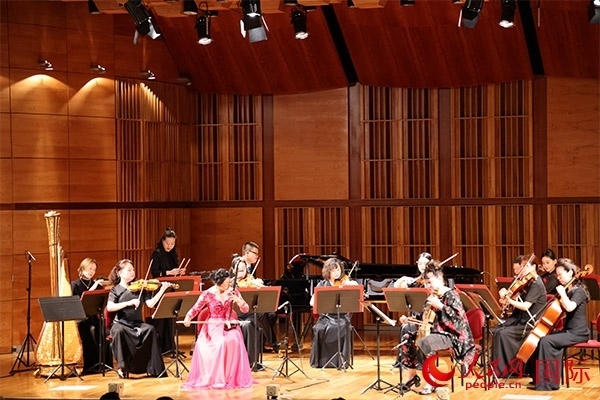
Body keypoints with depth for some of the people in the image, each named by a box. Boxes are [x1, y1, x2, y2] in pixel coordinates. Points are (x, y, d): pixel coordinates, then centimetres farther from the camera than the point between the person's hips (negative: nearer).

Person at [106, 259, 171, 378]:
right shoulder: (115, 290, 4)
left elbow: (150, 304, -3)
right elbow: (110, 307, -13)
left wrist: (162, 290, -13)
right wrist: (129, 303, -22)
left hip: (138, 324, 2)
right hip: (121, 323, -2)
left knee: (150, 329, -28)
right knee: (119, 331, -37)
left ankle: (153, 369, -20)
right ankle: (122, 367, -23)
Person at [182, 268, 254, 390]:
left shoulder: (233, 291, 1)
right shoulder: (208, 294, -6)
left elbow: (245, 309, 2)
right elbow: (195, 309, -5)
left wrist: (238, 300, -19)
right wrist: (188, 318, -27)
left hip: (230, 325, 2)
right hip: (214, 326, -2)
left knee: (234, 341, -31)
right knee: (220, 343, -34)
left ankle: (232, 377, -17)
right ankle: (216, 379, -21)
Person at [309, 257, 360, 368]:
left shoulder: (346, 282, 5)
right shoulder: (322, 285, 8)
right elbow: (312, 302, -2)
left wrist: (354, 285, -28)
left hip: (342, 317, -1)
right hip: (326, 316, 1)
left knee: (342, 328, -35)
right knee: (319, 329, -31)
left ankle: (341, 360, -21)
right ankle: (320, 360, -15)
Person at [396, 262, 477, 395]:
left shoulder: (450, 295, -12)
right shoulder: (432, 296, 13)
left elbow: (459, 316, -24)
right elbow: (425, 318, 19)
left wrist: (440, 306, -26)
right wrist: (409, 319, 5)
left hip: (451, 334, -9)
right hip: (435, 331, 9)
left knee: (423, 343, -34)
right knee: (408, 338, 0)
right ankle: (412, 375, 11)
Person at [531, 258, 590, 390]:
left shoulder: (579, 291, -14)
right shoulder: (568, 290, 14)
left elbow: (569, 307, -34)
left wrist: (562, 293, -21)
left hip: (577, 333, -10)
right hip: (568, 330, 10)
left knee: (546, 341, -25)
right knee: (540, 338, 1)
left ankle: (549, 382, -21)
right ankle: (540, 378, 3)